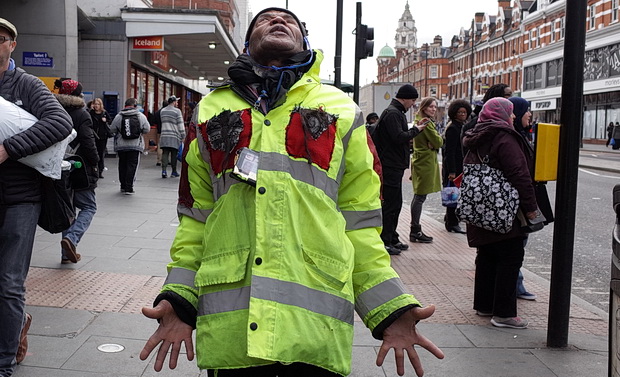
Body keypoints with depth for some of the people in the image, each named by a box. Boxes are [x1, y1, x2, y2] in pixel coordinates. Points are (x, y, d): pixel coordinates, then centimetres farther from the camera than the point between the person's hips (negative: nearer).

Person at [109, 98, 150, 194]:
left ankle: (123, 186, 24)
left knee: (122, 165, 15)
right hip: (135, 145, -2)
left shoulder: (118, 116, -2)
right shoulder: (141, 116, -4)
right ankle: (128, 188, -4)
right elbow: (146, 129, -1)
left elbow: (112, 129, 2)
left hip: (121, 145, 2)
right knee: (132, 165, 0)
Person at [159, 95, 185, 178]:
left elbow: (162, 122, 18)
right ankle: (174, 172, 10)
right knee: (174, 154, 4)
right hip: (174, 136, -4)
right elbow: (180, 125, -6)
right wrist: (183, 136, -2)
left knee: (165, 153, 2)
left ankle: (164, 170, -11)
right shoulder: (177, 111, -5)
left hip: (164, 135, 4)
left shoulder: (162, 111, 14)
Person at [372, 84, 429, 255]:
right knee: (390, 204, -6)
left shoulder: (396, 112, 18)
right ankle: (385, 242, 0)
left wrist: (413, 129, 7)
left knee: (395, 204, 16)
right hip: (391, 166, -11)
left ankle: (392, 239, 25)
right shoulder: (393, 113, -15)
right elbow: (399, 137, -24)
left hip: (395, 166, 11)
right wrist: (416, 130, -11)